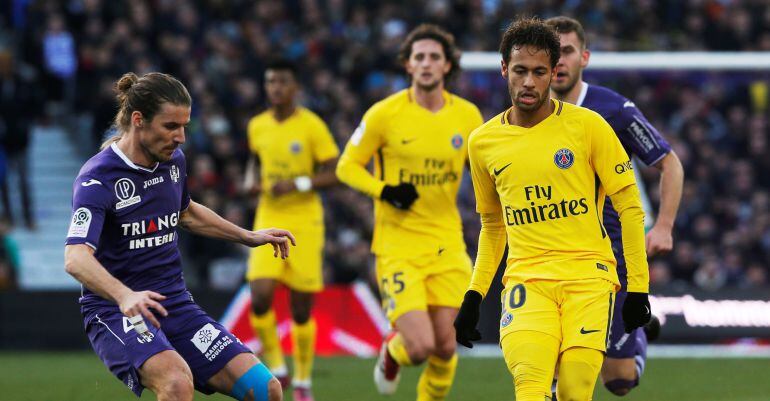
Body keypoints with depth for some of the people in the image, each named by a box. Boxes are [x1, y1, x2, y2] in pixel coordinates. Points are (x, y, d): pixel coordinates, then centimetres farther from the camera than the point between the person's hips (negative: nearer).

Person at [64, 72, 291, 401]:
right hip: (115, 313, -7)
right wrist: (124, 296, -48)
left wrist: (248, 237, 25)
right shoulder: (98, 178, -17)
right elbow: (75, 259, -32)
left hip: (176, 305, 7)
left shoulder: (174, 161, 6)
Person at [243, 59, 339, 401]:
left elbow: (335, 174, -7)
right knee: (260, 298, -15)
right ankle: (276, 367, 6)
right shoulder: (257, 126, 6)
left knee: (302, 309, 1)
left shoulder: (312, 126, -7)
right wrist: (250, 181, 5)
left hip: (304, 222, -3)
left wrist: (299, 184, -21)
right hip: (268, 222, 3)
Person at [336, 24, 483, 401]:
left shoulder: (468, 116, 2)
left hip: (447, 244, 3)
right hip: (398, 245, -3)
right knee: (421, 346, -14)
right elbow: (347, 165, 0)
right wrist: (384, 191, -16)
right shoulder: (385, 114, -8)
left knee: (445, 348, -1)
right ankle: (392, 351, 23)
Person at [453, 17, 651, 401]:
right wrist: (473, 296, 17)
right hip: (526, 278, 2)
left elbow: (629, 206, 3)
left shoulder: (587, 125, 0)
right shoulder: (483, 142, 10)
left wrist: (638, 286, -1)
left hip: (589, 273, -2)